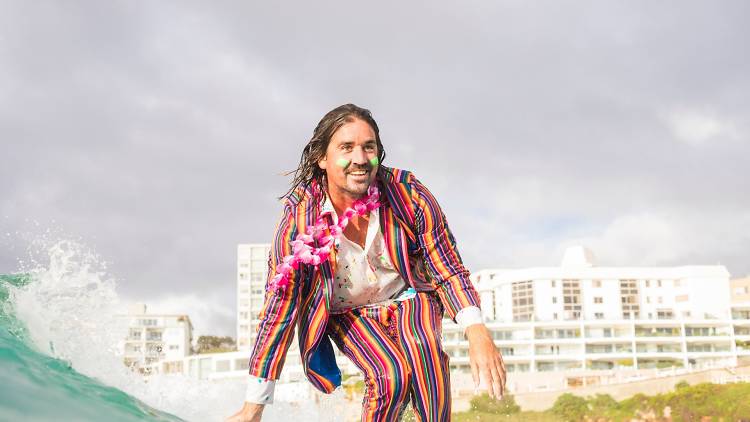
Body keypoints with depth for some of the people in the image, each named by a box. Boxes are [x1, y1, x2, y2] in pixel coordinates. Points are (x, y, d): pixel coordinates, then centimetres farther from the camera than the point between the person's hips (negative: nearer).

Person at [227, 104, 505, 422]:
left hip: (408, 296, 1)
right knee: (391, 373, -28)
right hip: (346, 312, -1)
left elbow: (448, 270, -15)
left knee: (425, 358, -30)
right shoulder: (299, 216, -24)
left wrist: (477, 333, -34)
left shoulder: (407, 193, -22)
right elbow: (280, 305, -19)